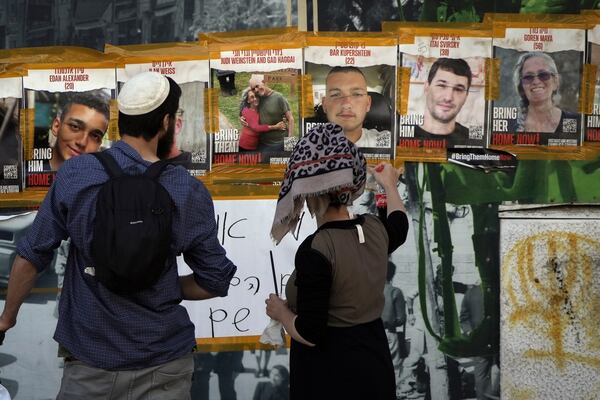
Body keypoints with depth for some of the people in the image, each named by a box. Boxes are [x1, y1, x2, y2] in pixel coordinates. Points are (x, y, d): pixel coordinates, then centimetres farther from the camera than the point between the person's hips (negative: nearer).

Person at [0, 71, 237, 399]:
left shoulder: (73, 174, -10)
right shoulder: (189, 193, -11)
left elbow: (30, 258, -5)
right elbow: (215, 282, -5)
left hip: (88, 360, 1)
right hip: (162, 365, -1)